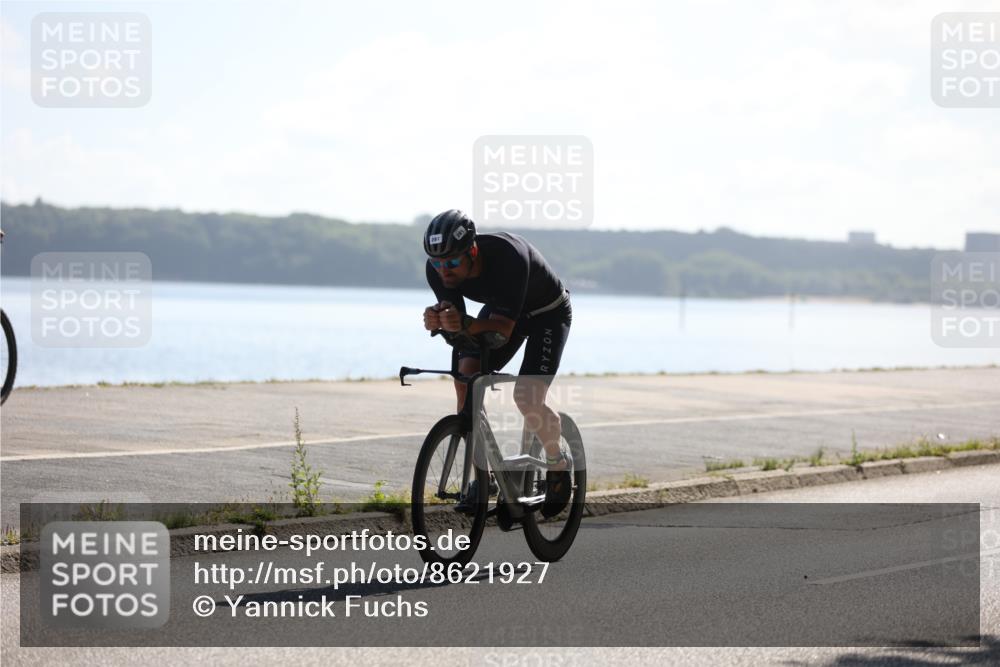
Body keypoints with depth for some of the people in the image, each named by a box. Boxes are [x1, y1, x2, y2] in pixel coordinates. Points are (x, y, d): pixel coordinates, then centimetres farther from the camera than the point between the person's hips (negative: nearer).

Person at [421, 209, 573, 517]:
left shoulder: (508, 256, -41)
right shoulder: (438, 268, -24)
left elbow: (503, 328, -42)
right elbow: (452, 317, -23)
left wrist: (467, 325, -60)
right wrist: (437, 320, -46)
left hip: (548, 312, -5)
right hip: (498, 308, 5)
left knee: (526, 397, -21)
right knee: (465, 375, -18)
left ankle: (557, 463, 9)